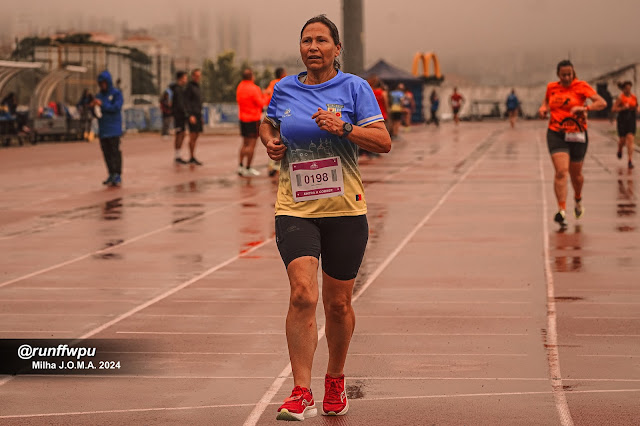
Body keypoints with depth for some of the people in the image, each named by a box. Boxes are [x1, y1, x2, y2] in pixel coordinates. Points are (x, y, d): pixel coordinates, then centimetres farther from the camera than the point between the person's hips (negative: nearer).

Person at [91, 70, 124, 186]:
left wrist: (102, 104, -19)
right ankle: (111, 175, 11)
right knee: (107, 153, 5)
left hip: (114, 130, -5)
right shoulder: (98, 96, 13)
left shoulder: (116, 94, -1)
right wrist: (93, 107, -8)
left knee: (115, 152, -8)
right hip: (102, 130, 5)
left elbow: (117, 107, -14)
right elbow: (96, 114, 14)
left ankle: (118, 175, -5)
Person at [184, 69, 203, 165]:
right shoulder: (189, 86, -8)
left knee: (196, 137, 7)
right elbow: (186, 101, -15)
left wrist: (200, 116, 21)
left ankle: (192, 158, 9)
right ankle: (192, 158, -9)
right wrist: (190, 115, -22)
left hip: (198, 114, 9)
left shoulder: (197, 87, 19)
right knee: (193, 136, -9)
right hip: (192, 115, -9)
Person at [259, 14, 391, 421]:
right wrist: (270, 142, 5)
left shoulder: (354, 87, 0)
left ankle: (335, 381, 32)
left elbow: (384, 142, -7)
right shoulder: (284, 89, 7)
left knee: (338, 303, 9)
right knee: (303, 295, -17)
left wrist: (343, 128, -21)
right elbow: (267, 125, 27)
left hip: (345, 209, 0)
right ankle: (302, 395, -18)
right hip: (295, 209, 1)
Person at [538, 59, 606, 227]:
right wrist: (543, 108, 5)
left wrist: (584, 108, -31)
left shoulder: (581, 86, -5)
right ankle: (562, 211, -23)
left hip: (577, 135, -1)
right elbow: (547, 100, 29)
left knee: (575, 174, 13)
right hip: (556, 134, 1)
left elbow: (602, 103, -15)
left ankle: (578, 199, 45)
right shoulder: (551, 87, 6)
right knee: (561, 171, -17)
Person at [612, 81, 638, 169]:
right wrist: (623, 108, -21)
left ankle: (630, 161, -9)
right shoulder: (621, 98, -7)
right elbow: (613, 109, -9)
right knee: (622, 139, 4)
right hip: (622, 120, -3)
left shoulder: (634, 97, 6)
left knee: (630, 139, -8)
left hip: (631, 120, 3)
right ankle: (620, 150, 42)